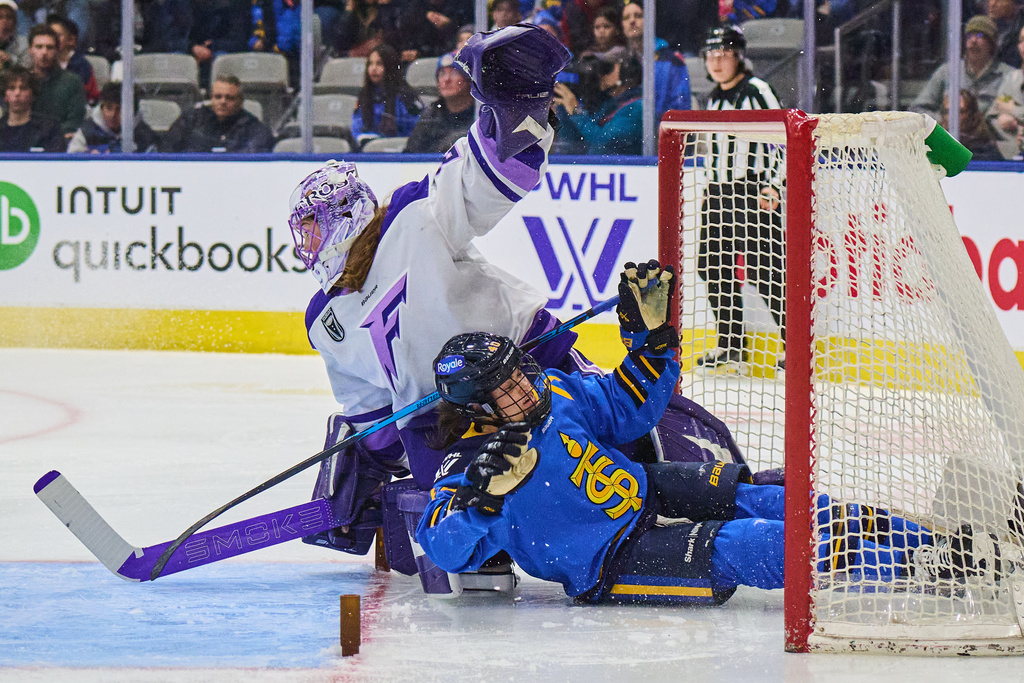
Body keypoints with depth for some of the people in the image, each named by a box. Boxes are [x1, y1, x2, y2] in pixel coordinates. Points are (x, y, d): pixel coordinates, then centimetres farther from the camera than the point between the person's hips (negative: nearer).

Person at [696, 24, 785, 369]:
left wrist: (775, 185, -21)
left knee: (765, 269, -12)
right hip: (720, 194, 8)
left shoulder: (756, 91, -9)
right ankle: (731, 344, 17)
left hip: (755, 193, -8)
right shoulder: (714, 98, 16)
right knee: (713, 265, 7)